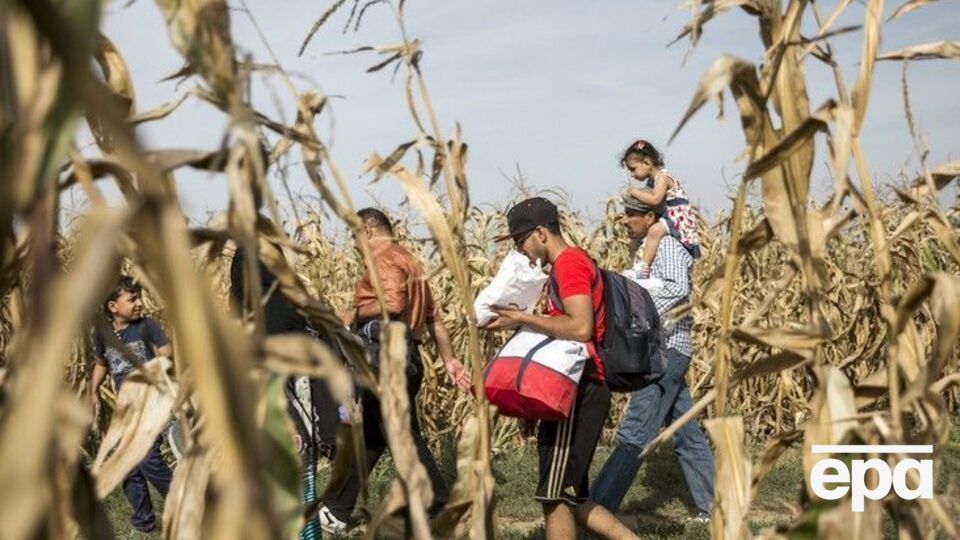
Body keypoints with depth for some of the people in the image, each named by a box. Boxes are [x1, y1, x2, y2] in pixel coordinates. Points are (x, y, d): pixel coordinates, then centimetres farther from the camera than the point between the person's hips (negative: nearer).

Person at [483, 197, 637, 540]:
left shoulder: (570, 262, -11)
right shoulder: (570, 264, 21)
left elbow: (581, 328, -24)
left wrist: (523, 319, -18)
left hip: (578, 393, -11)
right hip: (576, 392, 11)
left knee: (554, 496, -6)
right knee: (568, 497, 13)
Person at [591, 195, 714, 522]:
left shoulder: (666, 244, -10)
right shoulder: (648, 247, 19)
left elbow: (678, 288, -27)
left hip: (666, 349, -10)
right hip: (662, 350, 10)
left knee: (634, 434, -13)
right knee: (686, 434, 12)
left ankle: (596, 509, -15)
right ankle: (714, 507, 18)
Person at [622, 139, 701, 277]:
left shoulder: (663, 177, -16)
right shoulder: (651, 181, 13)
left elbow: (654, 200, -32)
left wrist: (635, 192, -20)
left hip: (679, 221, -11)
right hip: (668, 220, 11)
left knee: (655, 230, -39)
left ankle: (643, 267, -42)